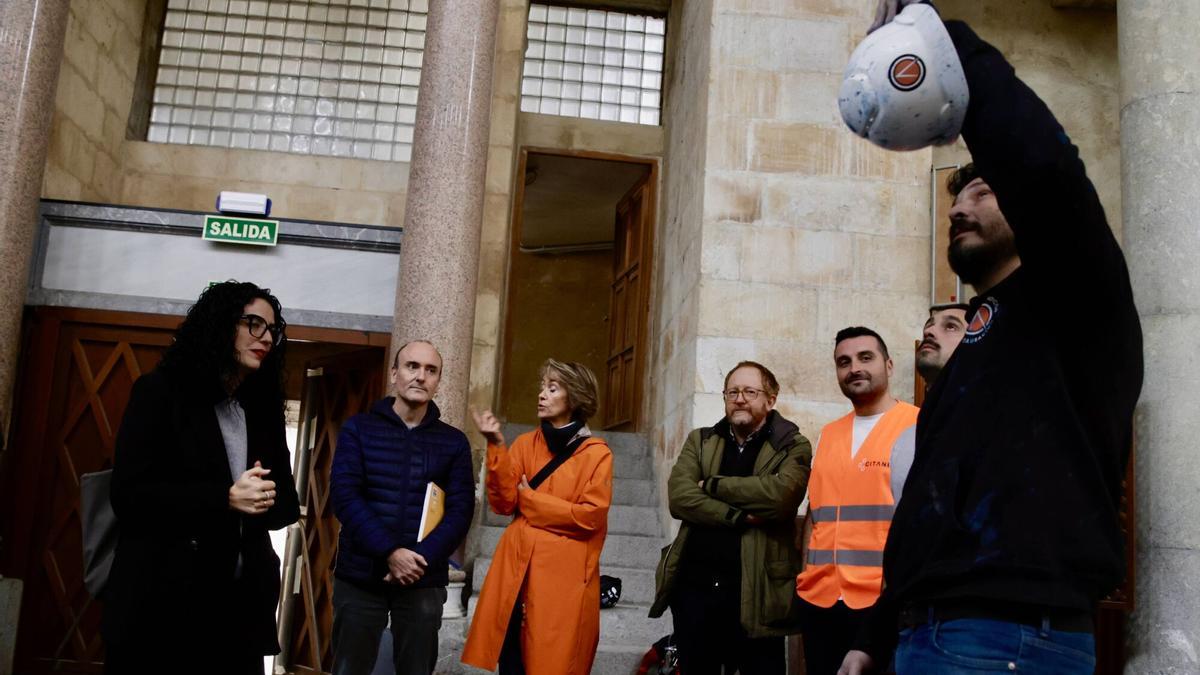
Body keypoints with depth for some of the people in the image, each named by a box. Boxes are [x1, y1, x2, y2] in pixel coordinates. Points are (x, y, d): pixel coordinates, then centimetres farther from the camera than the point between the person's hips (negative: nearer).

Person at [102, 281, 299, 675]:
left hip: (242, 604, 5)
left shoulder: (263, 411, 13)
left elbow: (288, 503, 12)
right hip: (162, 599, -4)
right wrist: (225, 498, -20)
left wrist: (264, 501, -12)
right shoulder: (160, 392, -2)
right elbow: (129, 495, -10)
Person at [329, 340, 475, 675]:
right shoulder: (358, 428, 3)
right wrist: (390, 552, -18)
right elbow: (344, 496, -8)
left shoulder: (454, 441, 6)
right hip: (360, 576, -1)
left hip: (424, 581, 1)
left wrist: (422, 559, -16)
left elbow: (460, 511, -1)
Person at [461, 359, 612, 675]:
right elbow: (503, 503, 1)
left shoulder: (597, 454, -1)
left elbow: (589, 515, -10)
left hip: (564, 576, -3)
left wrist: (530, 500, -4)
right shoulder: (525, 443, 10)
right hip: (516, 570, 3)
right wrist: (497, 446, -9)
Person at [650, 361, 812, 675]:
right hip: (695, 585, 3)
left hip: (755, 590, -3)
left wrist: (711, 485, -8)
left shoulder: (793, 447, 1)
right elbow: (679, 496, -5)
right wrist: (738, 517, -16)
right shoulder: (699, 441, 11)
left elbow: (779, 493, -19)